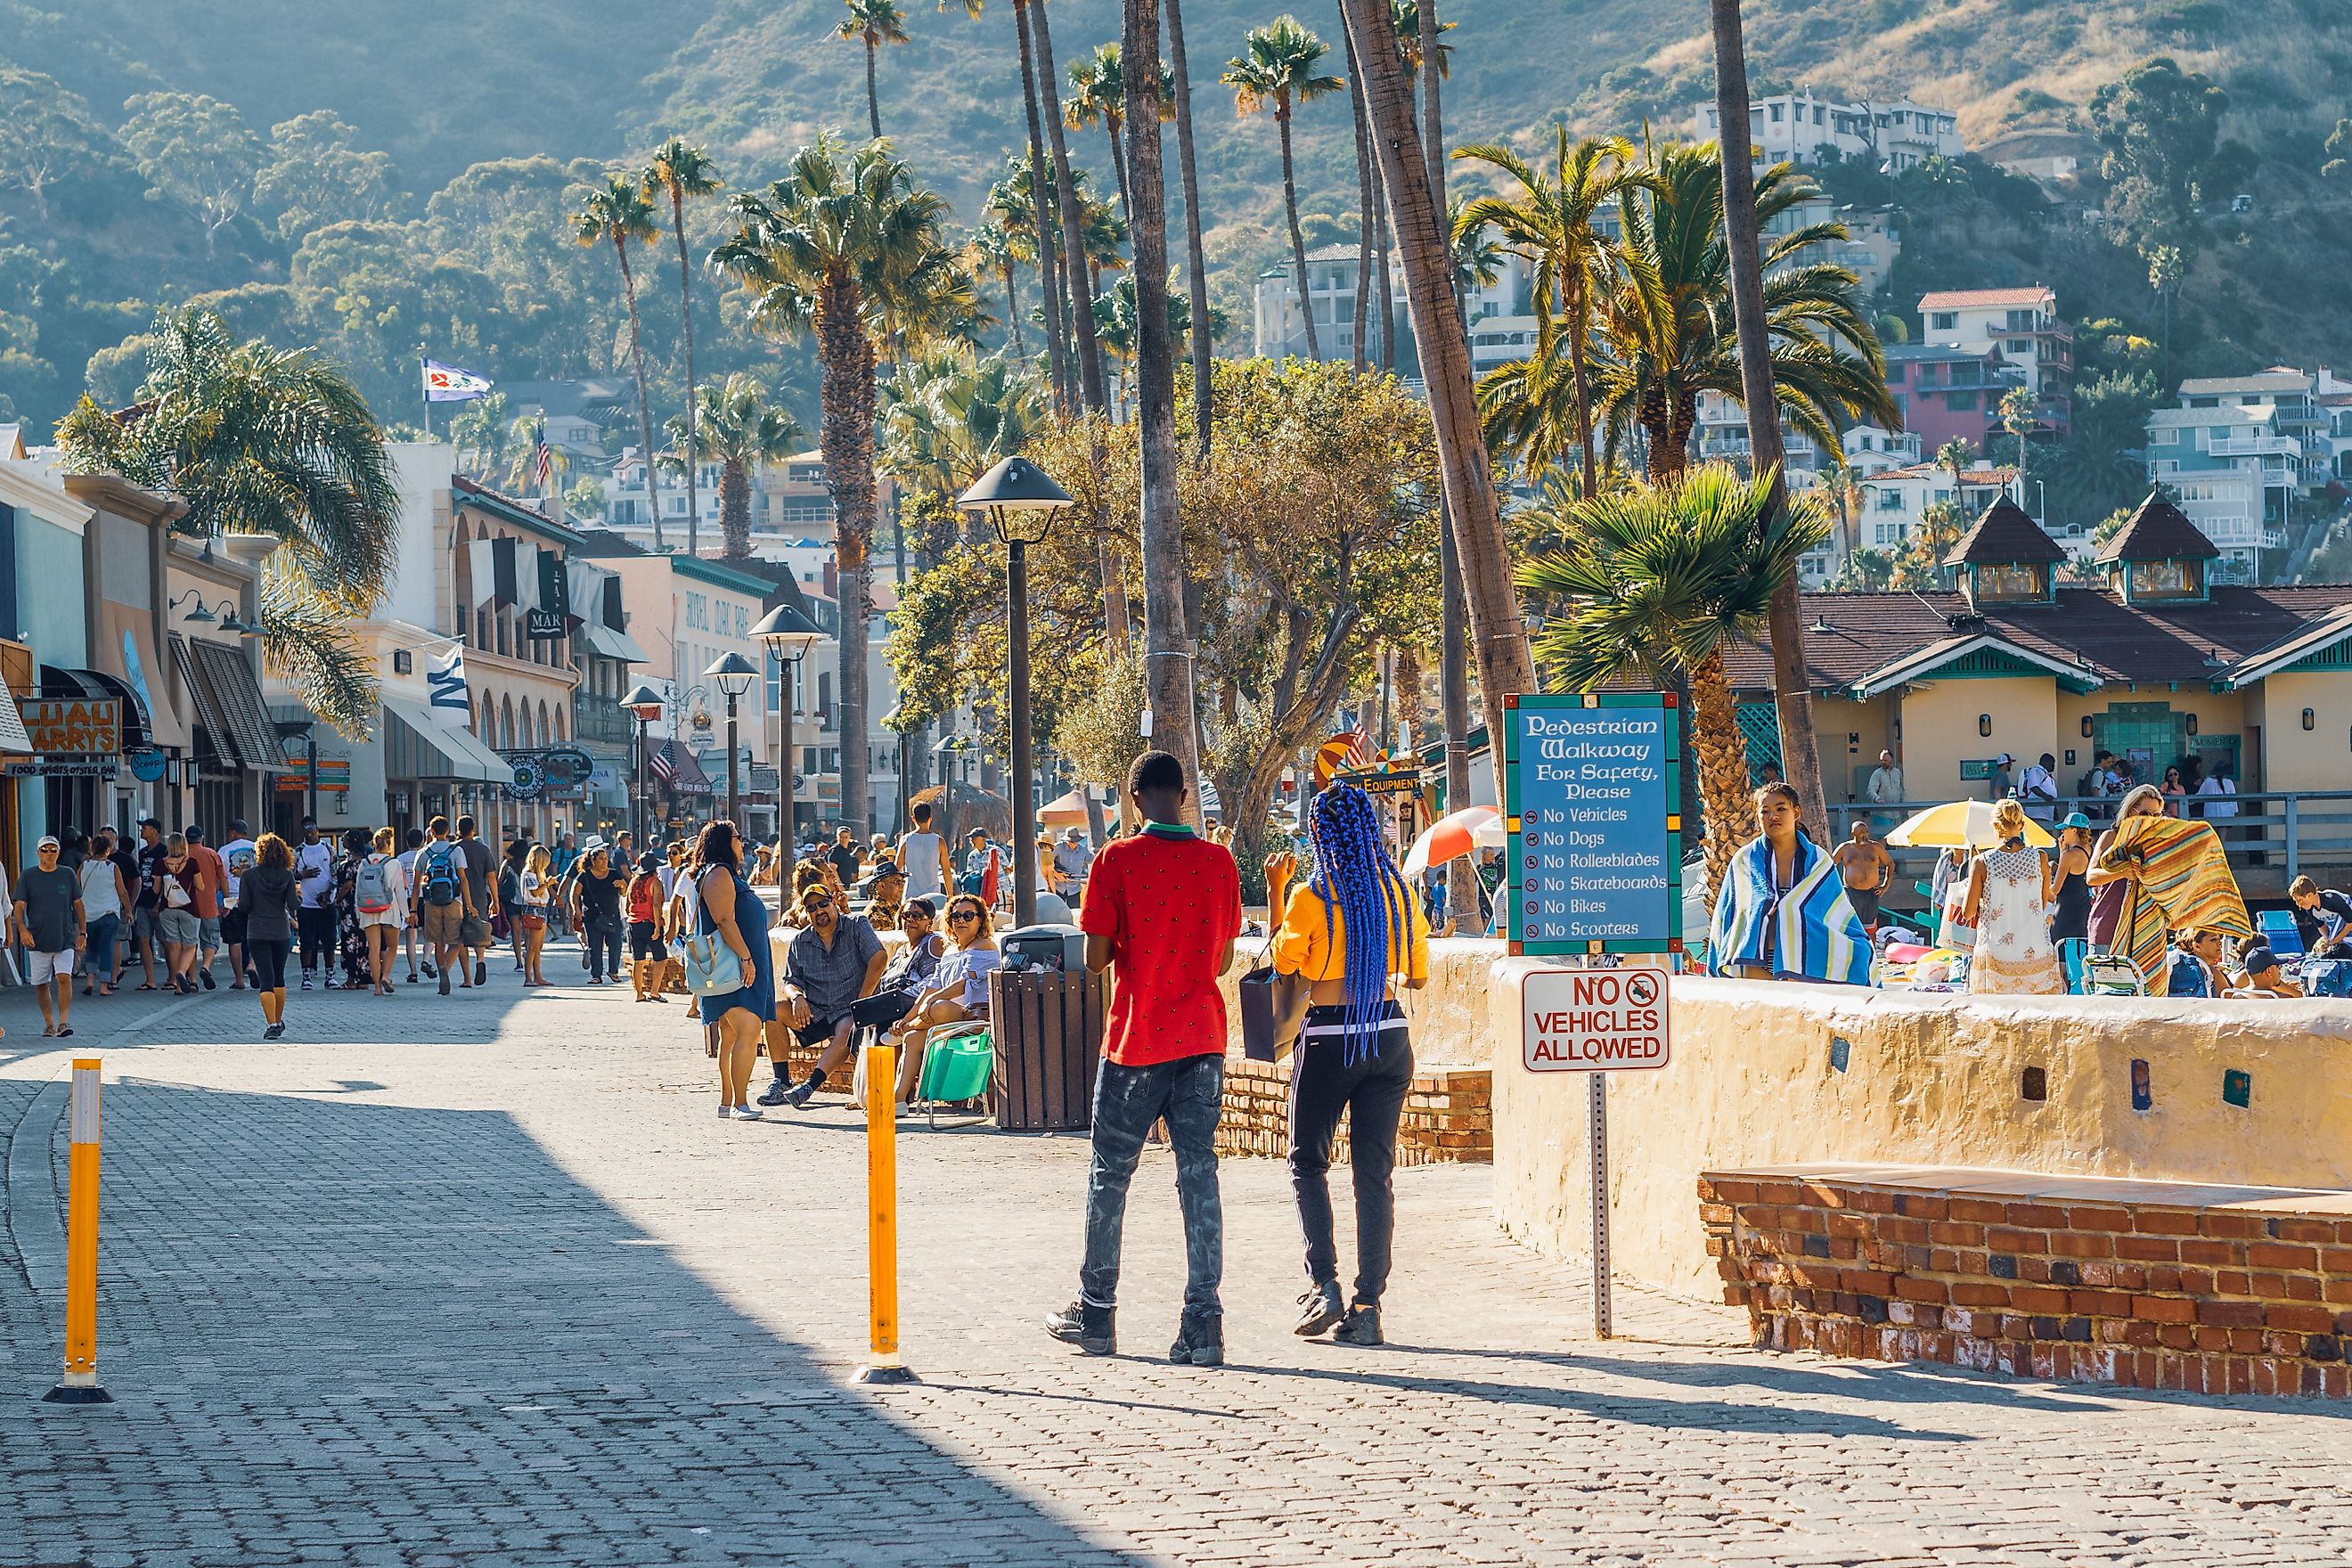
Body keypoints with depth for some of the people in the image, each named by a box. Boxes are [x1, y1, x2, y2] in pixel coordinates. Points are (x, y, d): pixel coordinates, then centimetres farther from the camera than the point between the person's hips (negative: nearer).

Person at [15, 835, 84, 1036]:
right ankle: (49, 1024, 17)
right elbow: (19, 906, 0)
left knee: (64, 978, -16)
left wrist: (82, 933, 9)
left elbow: (78, 905, 13)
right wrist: (22, 929, -16)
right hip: (37, 941, 1)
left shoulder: (68, 875, 6)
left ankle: (64, 1021, -15)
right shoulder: (28, 877, 3)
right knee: (41, 984, 5)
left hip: (65, 939, -1)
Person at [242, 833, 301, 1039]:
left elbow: (244, 905, -8)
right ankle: (278, 1021, 28)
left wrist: (239, 903, 15)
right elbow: (293, 904, -6)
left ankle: (271, 1024, -15)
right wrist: (298, 894, 15)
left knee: (266, 979, -5)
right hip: (282, 933, 2)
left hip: (257, 933, -2)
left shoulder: (250, 876, -5)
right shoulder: (286, 876, -2)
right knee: (279, 977, 18)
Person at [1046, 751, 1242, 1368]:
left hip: (1136, 1040, -3)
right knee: (1199, 1174, 2)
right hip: (1204, 1038, 3)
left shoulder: (1118, 860, -9)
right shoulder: (1219, 862, 2)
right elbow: (1222, 960, 9)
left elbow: (1096, 957, -8)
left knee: (1110, 1174, 10)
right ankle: (1203, 1327, -4)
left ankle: (1095, 1315, 17)